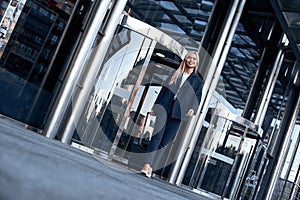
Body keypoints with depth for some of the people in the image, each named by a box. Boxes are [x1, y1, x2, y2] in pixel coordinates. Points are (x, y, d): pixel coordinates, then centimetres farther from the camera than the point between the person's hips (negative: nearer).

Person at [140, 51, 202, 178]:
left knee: (164, 141, -2)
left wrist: (193, 109, -14)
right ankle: (147, 164, -18)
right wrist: (155, 106, 11)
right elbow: (163, 90, 16)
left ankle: (150, 166, 1)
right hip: (164, 108, 1)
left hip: (178, 113, 0)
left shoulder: (197, 81, 14)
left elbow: (197, 98, 6)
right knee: (156, 136, -12)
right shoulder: (175, 75, 18)